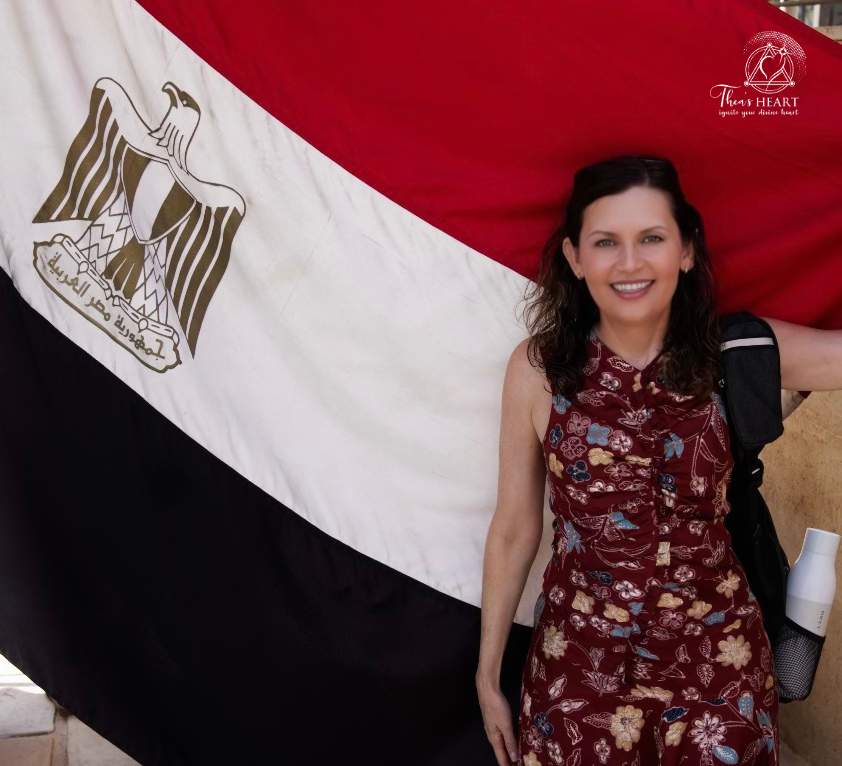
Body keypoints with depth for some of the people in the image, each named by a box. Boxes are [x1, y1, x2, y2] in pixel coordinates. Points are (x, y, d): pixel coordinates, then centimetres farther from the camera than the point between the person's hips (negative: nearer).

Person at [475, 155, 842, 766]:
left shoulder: (736, 353, -9)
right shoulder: (539, 369, -10)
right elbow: (514, 531, -3)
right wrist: (488, 673, 4)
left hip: (715, 660, 1)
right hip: (579, 663, 0)